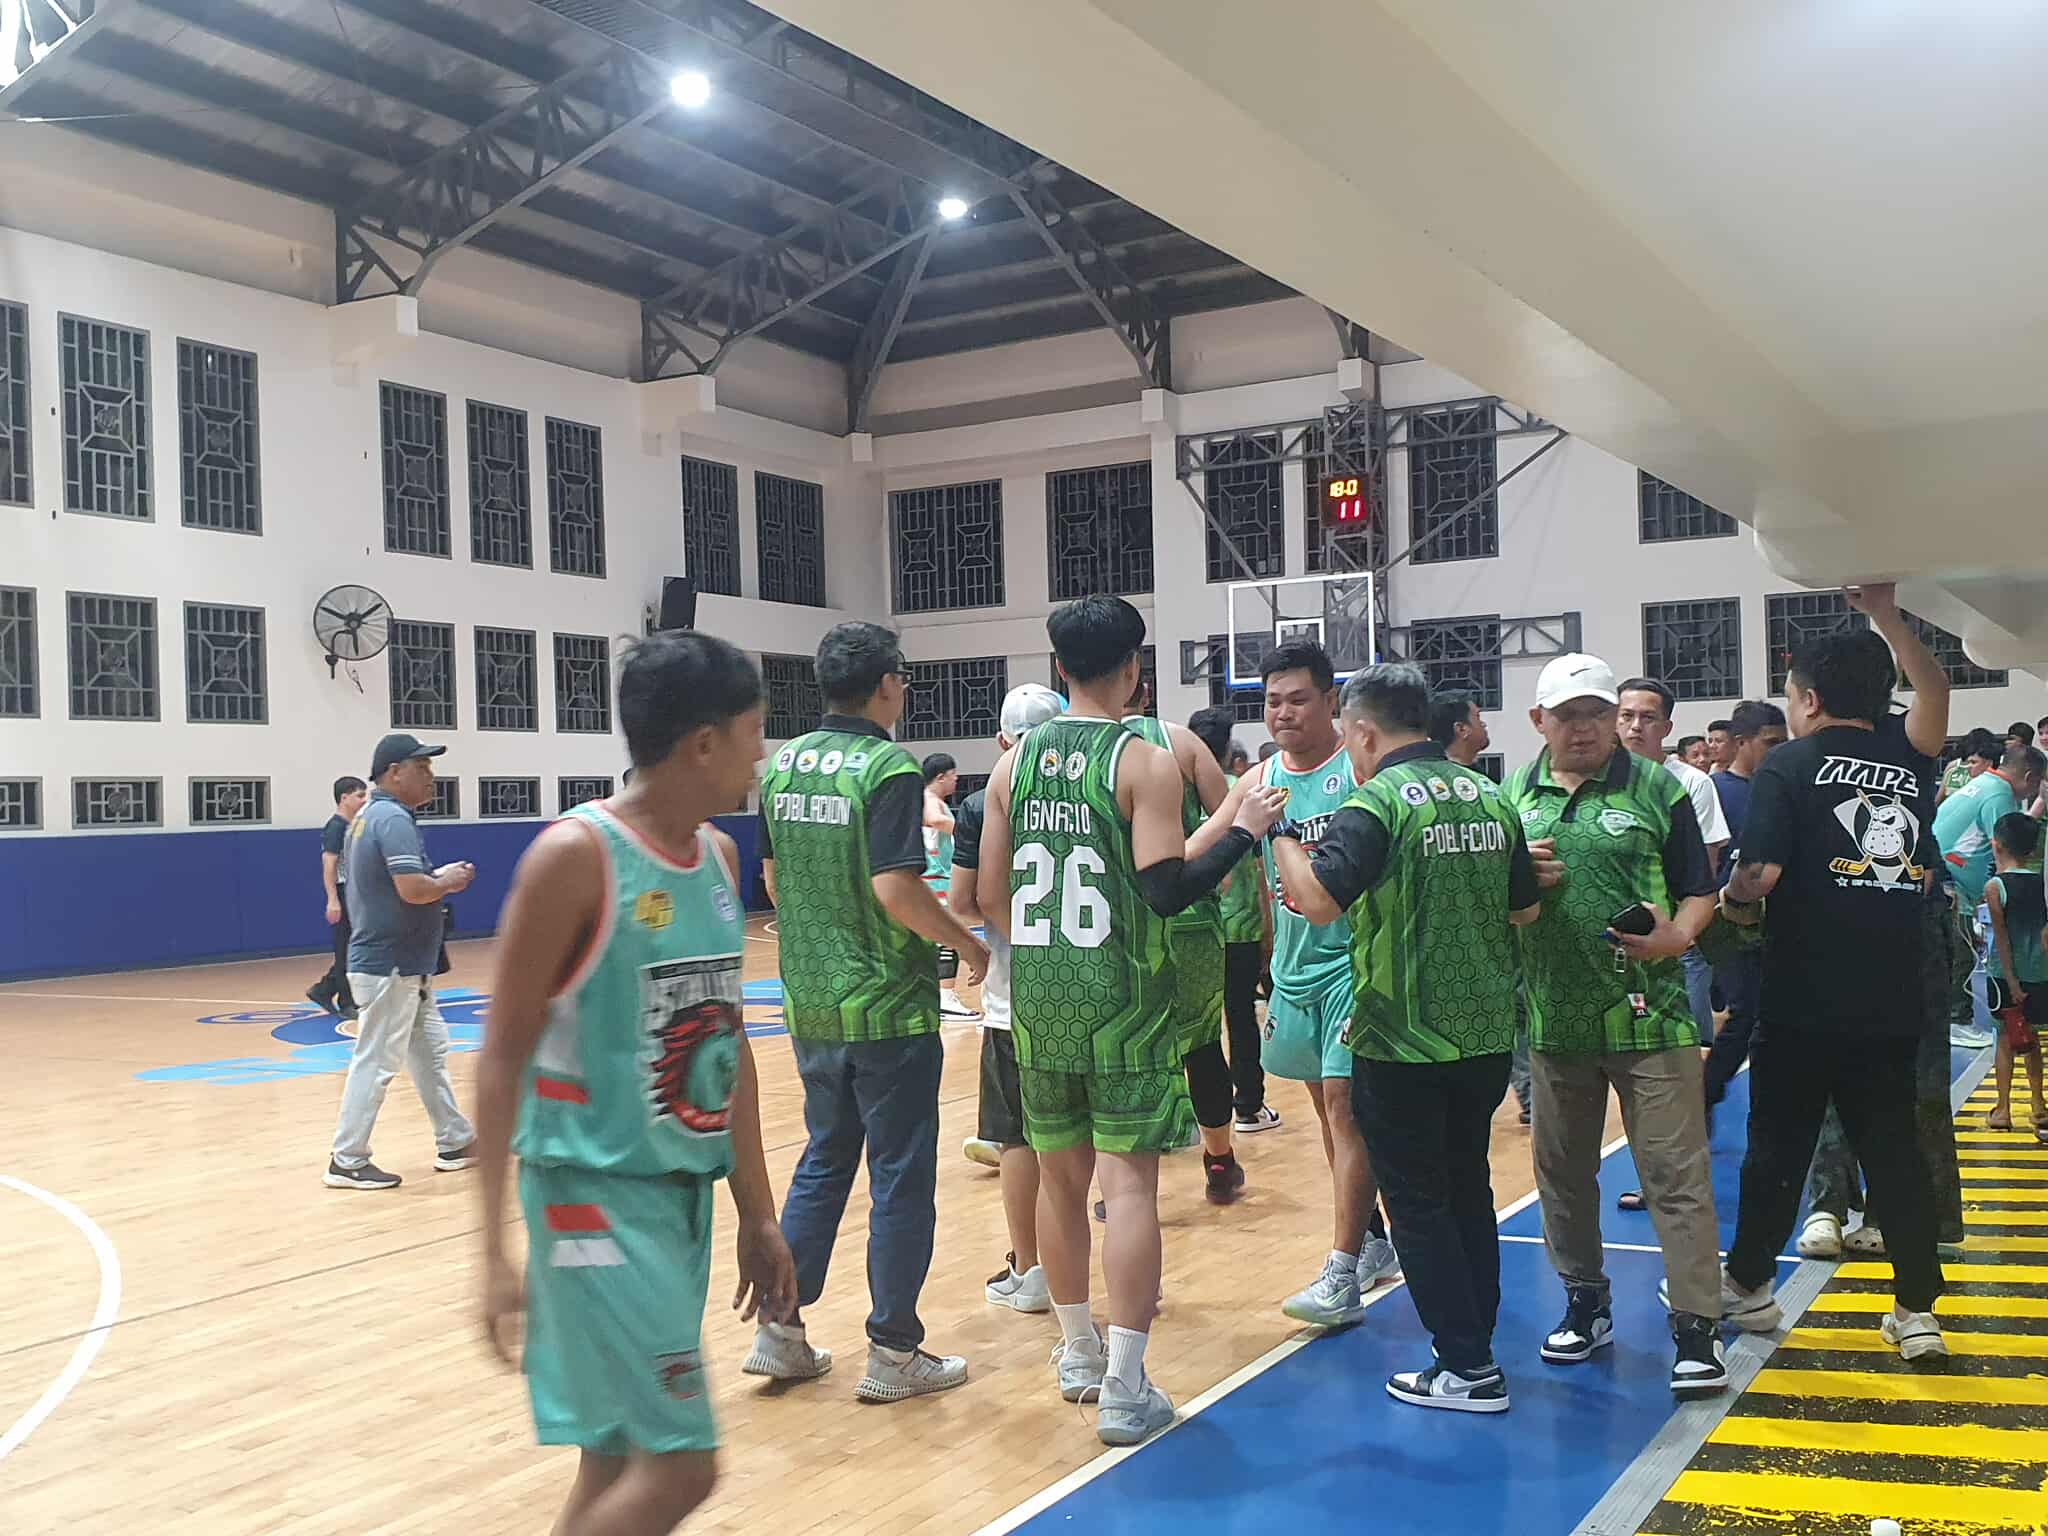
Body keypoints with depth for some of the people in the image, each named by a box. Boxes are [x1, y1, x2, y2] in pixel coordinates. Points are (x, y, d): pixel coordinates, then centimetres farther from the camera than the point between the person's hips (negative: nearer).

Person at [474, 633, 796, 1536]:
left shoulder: (719, 856, 8)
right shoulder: (577, 854, -15)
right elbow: (503, 1058, -12)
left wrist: (756, 1213, 15)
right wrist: (497, 1250, -14)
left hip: (686, 1185, 8)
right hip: (597, 1187, -7)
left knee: (621, 1459, 12)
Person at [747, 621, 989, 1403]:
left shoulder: (782, 765, 6)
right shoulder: (889, 768, -15)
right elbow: (896, 888, -22)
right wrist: (967, 943, -8)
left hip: (811, 1004, 7)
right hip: (888, 1006, -7)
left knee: (823, 1162, 19)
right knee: (901, 1177, 5)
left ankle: (780, 1330, 21)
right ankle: (893, 1352, 13)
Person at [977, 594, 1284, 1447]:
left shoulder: (1015, 761, 5)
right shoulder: (1144, 762, -10)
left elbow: (991, 896, 7)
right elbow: (1166, 890, -17)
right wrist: (1244, 831, -5)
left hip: (1038, 996, 5)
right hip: (1121, 1000, -5)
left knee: (1059, 1176, 15)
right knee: (1129, 1182, -1)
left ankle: (1079, 1352, 30)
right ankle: (1124, 1386, -1)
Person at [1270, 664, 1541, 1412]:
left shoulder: (1378, 802, -16)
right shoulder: (1489, 797, 5)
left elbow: (1318, 899, -27)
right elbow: (1525, 909, 12)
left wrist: (1280, 832, -12)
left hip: (1404, 1042, -7)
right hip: (1487, 1032, 7)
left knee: (1419, 1203, 5)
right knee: (1467, 1188, 20)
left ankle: (1467, 1369, 10)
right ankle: (1476, 1340, 30)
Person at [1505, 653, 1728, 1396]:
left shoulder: (1656, 788, 0)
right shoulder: (1514, 795, 8)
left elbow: (1699, 890, 2)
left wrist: (1678, 936, -18)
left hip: (1648, 1015, -3)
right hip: (1553, 1018, 4)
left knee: (1677, 1174, -3)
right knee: (1562, 1171, 15)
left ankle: (1697, 1329, 5)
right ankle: (1585, 1303, 32)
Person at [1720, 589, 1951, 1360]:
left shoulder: (1790, 765, -8)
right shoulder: (1910, 760, 7)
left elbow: (1758, 873, -18)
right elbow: (1933, 688, 26)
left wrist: (1731, 900, 3)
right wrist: (1886, 615, 25)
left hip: (1803, 1004, -4)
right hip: (1893, 1006, 4)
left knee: (1778, 1147, 9)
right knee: (1894, 1150, 10)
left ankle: (1749, 1284, 23)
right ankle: (1917, 1310, 12)